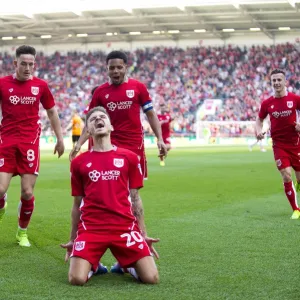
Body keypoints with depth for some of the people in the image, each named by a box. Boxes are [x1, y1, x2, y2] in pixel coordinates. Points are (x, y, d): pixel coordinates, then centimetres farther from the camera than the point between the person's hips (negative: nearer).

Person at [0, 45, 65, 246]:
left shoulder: (40, 85, 3)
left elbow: (52, 112, 15)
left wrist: (60, 139, 13)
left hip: (30, 143, 1)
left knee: (27, 192, -2)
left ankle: (22, 232, 20)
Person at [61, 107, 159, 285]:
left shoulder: (129, 158, 9)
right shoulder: (78, 162, 9)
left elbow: (135, 199, 12)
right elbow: (77, 204, 15)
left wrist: (144, 234, 8)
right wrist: (73, 239, 14)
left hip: (125, 227, 0)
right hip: (90, 228, 0)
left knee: (151, 278, -13)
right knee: (77, 279, -20)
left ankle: (128, 265, 21)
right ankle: (92, 264, 16)